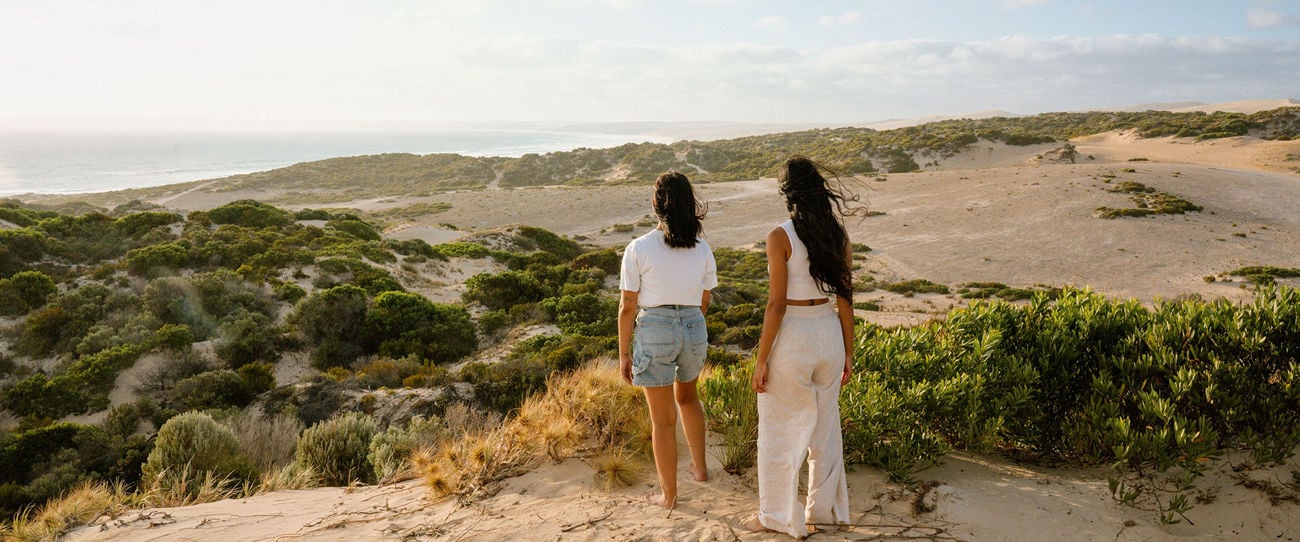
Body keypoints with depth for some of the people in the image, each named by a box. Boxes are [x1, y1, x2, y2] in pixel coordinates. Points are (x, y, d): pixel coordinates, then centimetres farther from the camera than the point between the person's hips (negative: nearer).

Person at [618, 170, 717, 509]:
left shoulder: (639, 249, -11)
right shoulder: (702, 250, 0)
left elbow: (627, 307, -8)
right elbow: (704, 302, 9)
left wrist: (623, 354, 0)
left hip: (654, 331, -4)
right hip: (695, 328, 4)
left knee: (663, 419, 9)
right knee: (687, 396, 32)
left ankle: (669, 494, 21)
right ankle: (700, 467, 39)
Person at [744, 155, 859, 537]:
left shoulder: (781, 237, -16)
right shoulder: (837, 235, 1)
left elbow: (777, 303, -17)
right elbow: (846, 299, 4)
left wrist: (761, 359, -10)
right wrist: (847, 352, 13)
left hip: (791, 338, -6)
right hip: (828, 333, 6)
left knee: (779, 432, 9)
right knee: (825, 427, 19)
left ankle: (779, 516, 20)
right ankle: (825, 510, 31)